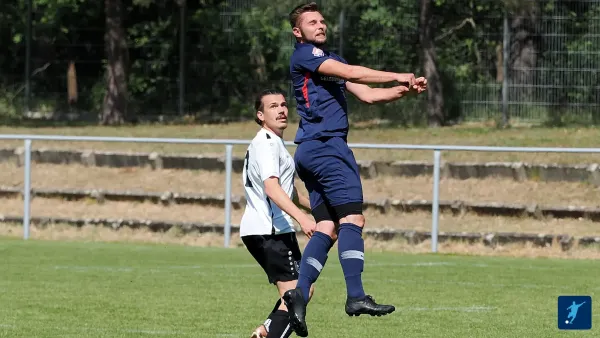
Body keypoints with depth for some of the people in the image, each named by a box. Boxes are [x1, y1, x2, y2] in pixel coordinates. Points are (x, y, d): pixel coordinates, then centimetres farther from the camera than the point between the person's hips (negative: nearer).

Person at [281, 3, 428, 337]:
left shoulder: (331, 59, 25)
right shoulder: (305, 55, -3)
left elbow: (367, 94, 20)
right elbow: (351, 73, -14)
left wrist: (406, 90, 6)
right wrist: (397, 77, -12)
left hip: (312, 152, 10)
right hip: (325, 144, -10)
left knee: (327, 228, 2)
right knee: (352, 218, -16)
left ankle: (299, 293, -8)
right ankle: (356, 296, -25)